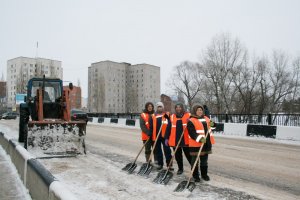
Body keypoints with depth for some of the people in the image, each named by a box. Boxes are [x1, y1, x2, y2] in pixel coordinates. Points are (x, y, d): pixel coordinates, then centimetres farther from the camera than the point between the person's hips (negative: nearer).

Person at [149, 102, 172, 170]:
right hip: (156, 136, 3)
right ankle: (160, 164, 22)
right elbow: (151, 127, 10)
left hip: (165, 136, -3)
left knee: (167, 150, -1)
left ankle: (169, 164, 6)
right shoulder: (153, 116, 11)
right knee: (158, 150, 11)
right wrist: (150, 135, 5)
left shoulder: (167, 115, 4)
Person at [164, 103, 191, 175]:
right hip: (175, 140, 3)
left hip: (185, 140, -3)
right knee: (177, 155, 13)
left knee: (188, 155, 3)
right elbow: (168, 128, 8)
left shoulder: (188, 115, 0)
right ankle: (180, 168, 28)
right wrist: (166, 138, 4)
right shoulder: (172, 117, 7)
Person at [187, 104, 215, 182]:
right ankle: (195, 176, 15)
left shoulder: (206, 119, 13)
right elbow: (192, 133, -20)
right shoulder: (191, 121, -10)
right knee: (195, 160, 3)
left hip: (206, 143, 6)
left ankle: (204, 174, 29)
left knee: (204, 160, 16)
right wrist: (200, 139, -30)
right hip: (196, 144, -6)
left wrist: (210, 141, 20)